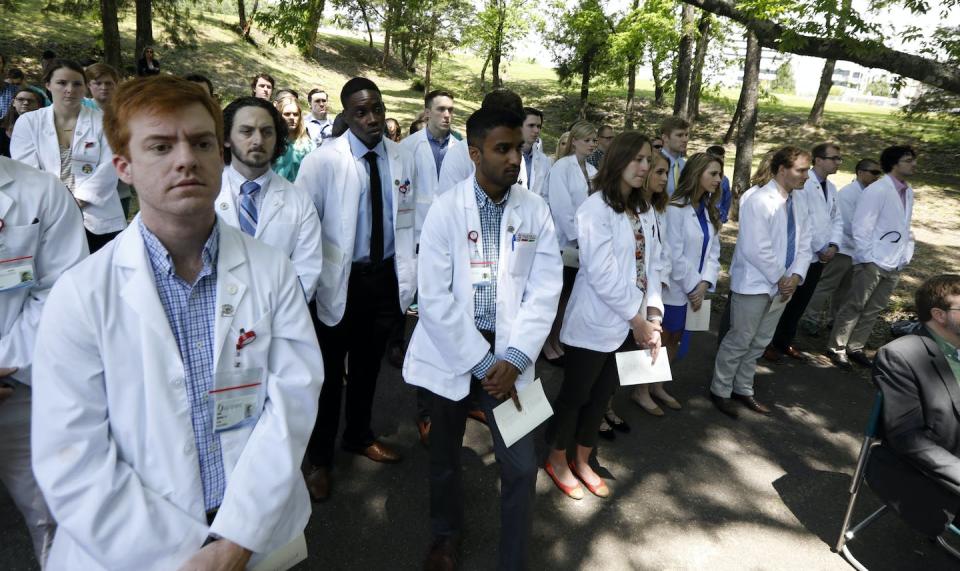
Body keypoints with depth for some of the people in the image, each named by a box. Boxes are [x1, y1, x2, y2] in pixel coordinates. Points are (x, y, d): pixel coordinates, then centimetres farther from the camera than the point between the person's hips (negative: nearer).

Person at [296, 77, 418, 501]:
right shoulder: (322, 160, -12)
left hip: (385, 277, 4)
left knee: (368, 366, 21)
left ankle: (359, 437, 44)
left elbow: (406, 224, 5)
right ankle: (319, 458, 31)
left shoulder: (402, 160, 1)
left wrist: (407, 281, 3)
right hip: (339, 280, -4)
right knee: (329, 371, 10)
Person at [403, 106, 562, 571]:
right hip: (451, 350, -1)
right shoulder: (446, 209, -10)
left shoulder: (535, 209, -2)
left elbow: (544, 291, -4)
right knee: (445, 455, 17)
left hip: (509, 350, 1)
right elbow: (435, 298, -13)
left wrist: (513, 359, -13)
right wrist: (482, 363, -13)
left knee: (521, 466, 2)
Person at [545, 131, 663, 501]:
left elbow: (652, 265, 7)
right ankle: (557, 461, 31)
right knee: (575, 394, 10)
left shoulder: (644, 210, 9)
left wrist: (652, 314, -5)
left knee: (602, 395, 18)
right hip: (596, 323, -7)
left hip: (631, 324, 7)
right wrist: (636, 318, -14)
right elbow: (601, 273, -20)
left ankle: (582, 461, 37)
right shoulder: (596, 208, -15)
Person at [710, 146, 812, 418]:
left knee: (759, 343, 16)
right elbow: (756, 249, -23)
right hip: (754, 284, -8)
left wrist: (795, 276, -7)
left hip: (782, 285, 8)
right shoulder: (759, 201, -17)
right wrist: (780, 279, -15)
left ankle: (743, 389, 31)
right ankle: (720, 391, 18)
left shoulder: (796, 203, 8)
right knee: (739, 340, 2)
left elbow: (804, 245, 9)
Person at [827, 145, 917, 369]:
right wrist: (867, 258, -15)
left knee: (873, 310, 11)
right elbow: (860, 226, -15)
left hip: (895, 265, 7)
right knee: (854, 306, 0)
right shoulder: (877, 190, -12)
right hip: (873, 262, -7)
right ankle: (837, 348, 11)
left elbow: (905, 225, 21)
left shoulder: (908, 192, 10)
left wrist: (908, 251, 13)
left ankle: (856, 348, 22)